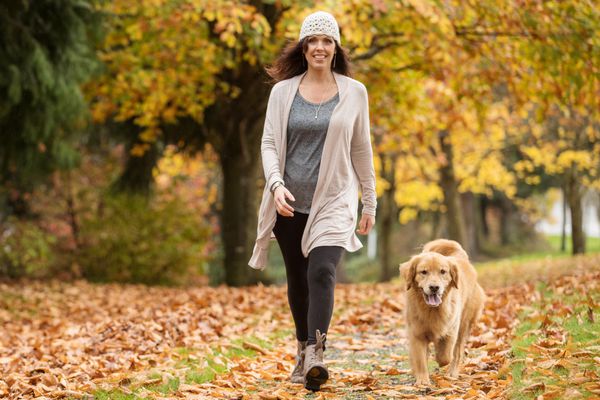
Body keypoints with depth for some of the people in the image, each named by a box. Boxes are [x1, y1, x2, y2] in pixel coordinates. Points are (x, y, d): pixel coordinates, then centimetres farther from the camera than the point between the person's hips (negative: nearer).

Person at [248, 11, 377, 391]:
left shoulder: (354, 92, 3)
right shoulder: (283, 91, 4)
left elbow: (362, 149, 8)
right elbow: (269, 143, 2)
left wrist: (370, 203, 10)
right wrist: (276, 184, -16)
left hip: (333, 201, -2)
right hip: (290, 202, 2)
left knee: (322, 272, -21)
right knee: (297, 280, 11)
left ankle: (316, 354, -29)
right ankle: (303, 351, 28)